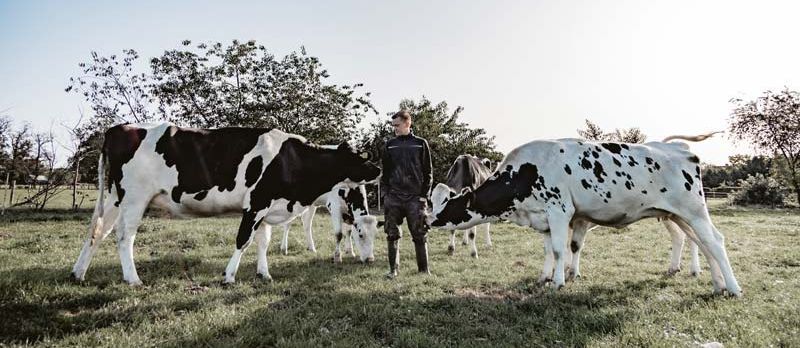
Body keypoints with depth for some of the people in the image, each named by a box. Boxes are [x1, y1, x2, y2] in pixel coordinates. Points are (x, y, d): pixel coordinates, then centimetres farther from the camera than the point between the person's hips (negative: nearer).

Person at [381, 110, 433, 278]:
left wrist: (424, 195, -3)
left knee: (420, 235, 2)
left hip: (415, 198, -2)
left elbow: (428, 172, 4)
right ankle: (393, 269, 16)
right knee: (392, 235, 5)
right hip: (393, 198, 2)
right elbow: (385, 171, 13)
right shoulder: (390, 144, 10)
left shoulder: (420, 144, 3)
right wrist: (385, 192, 4)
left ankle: (424, 269, 12)